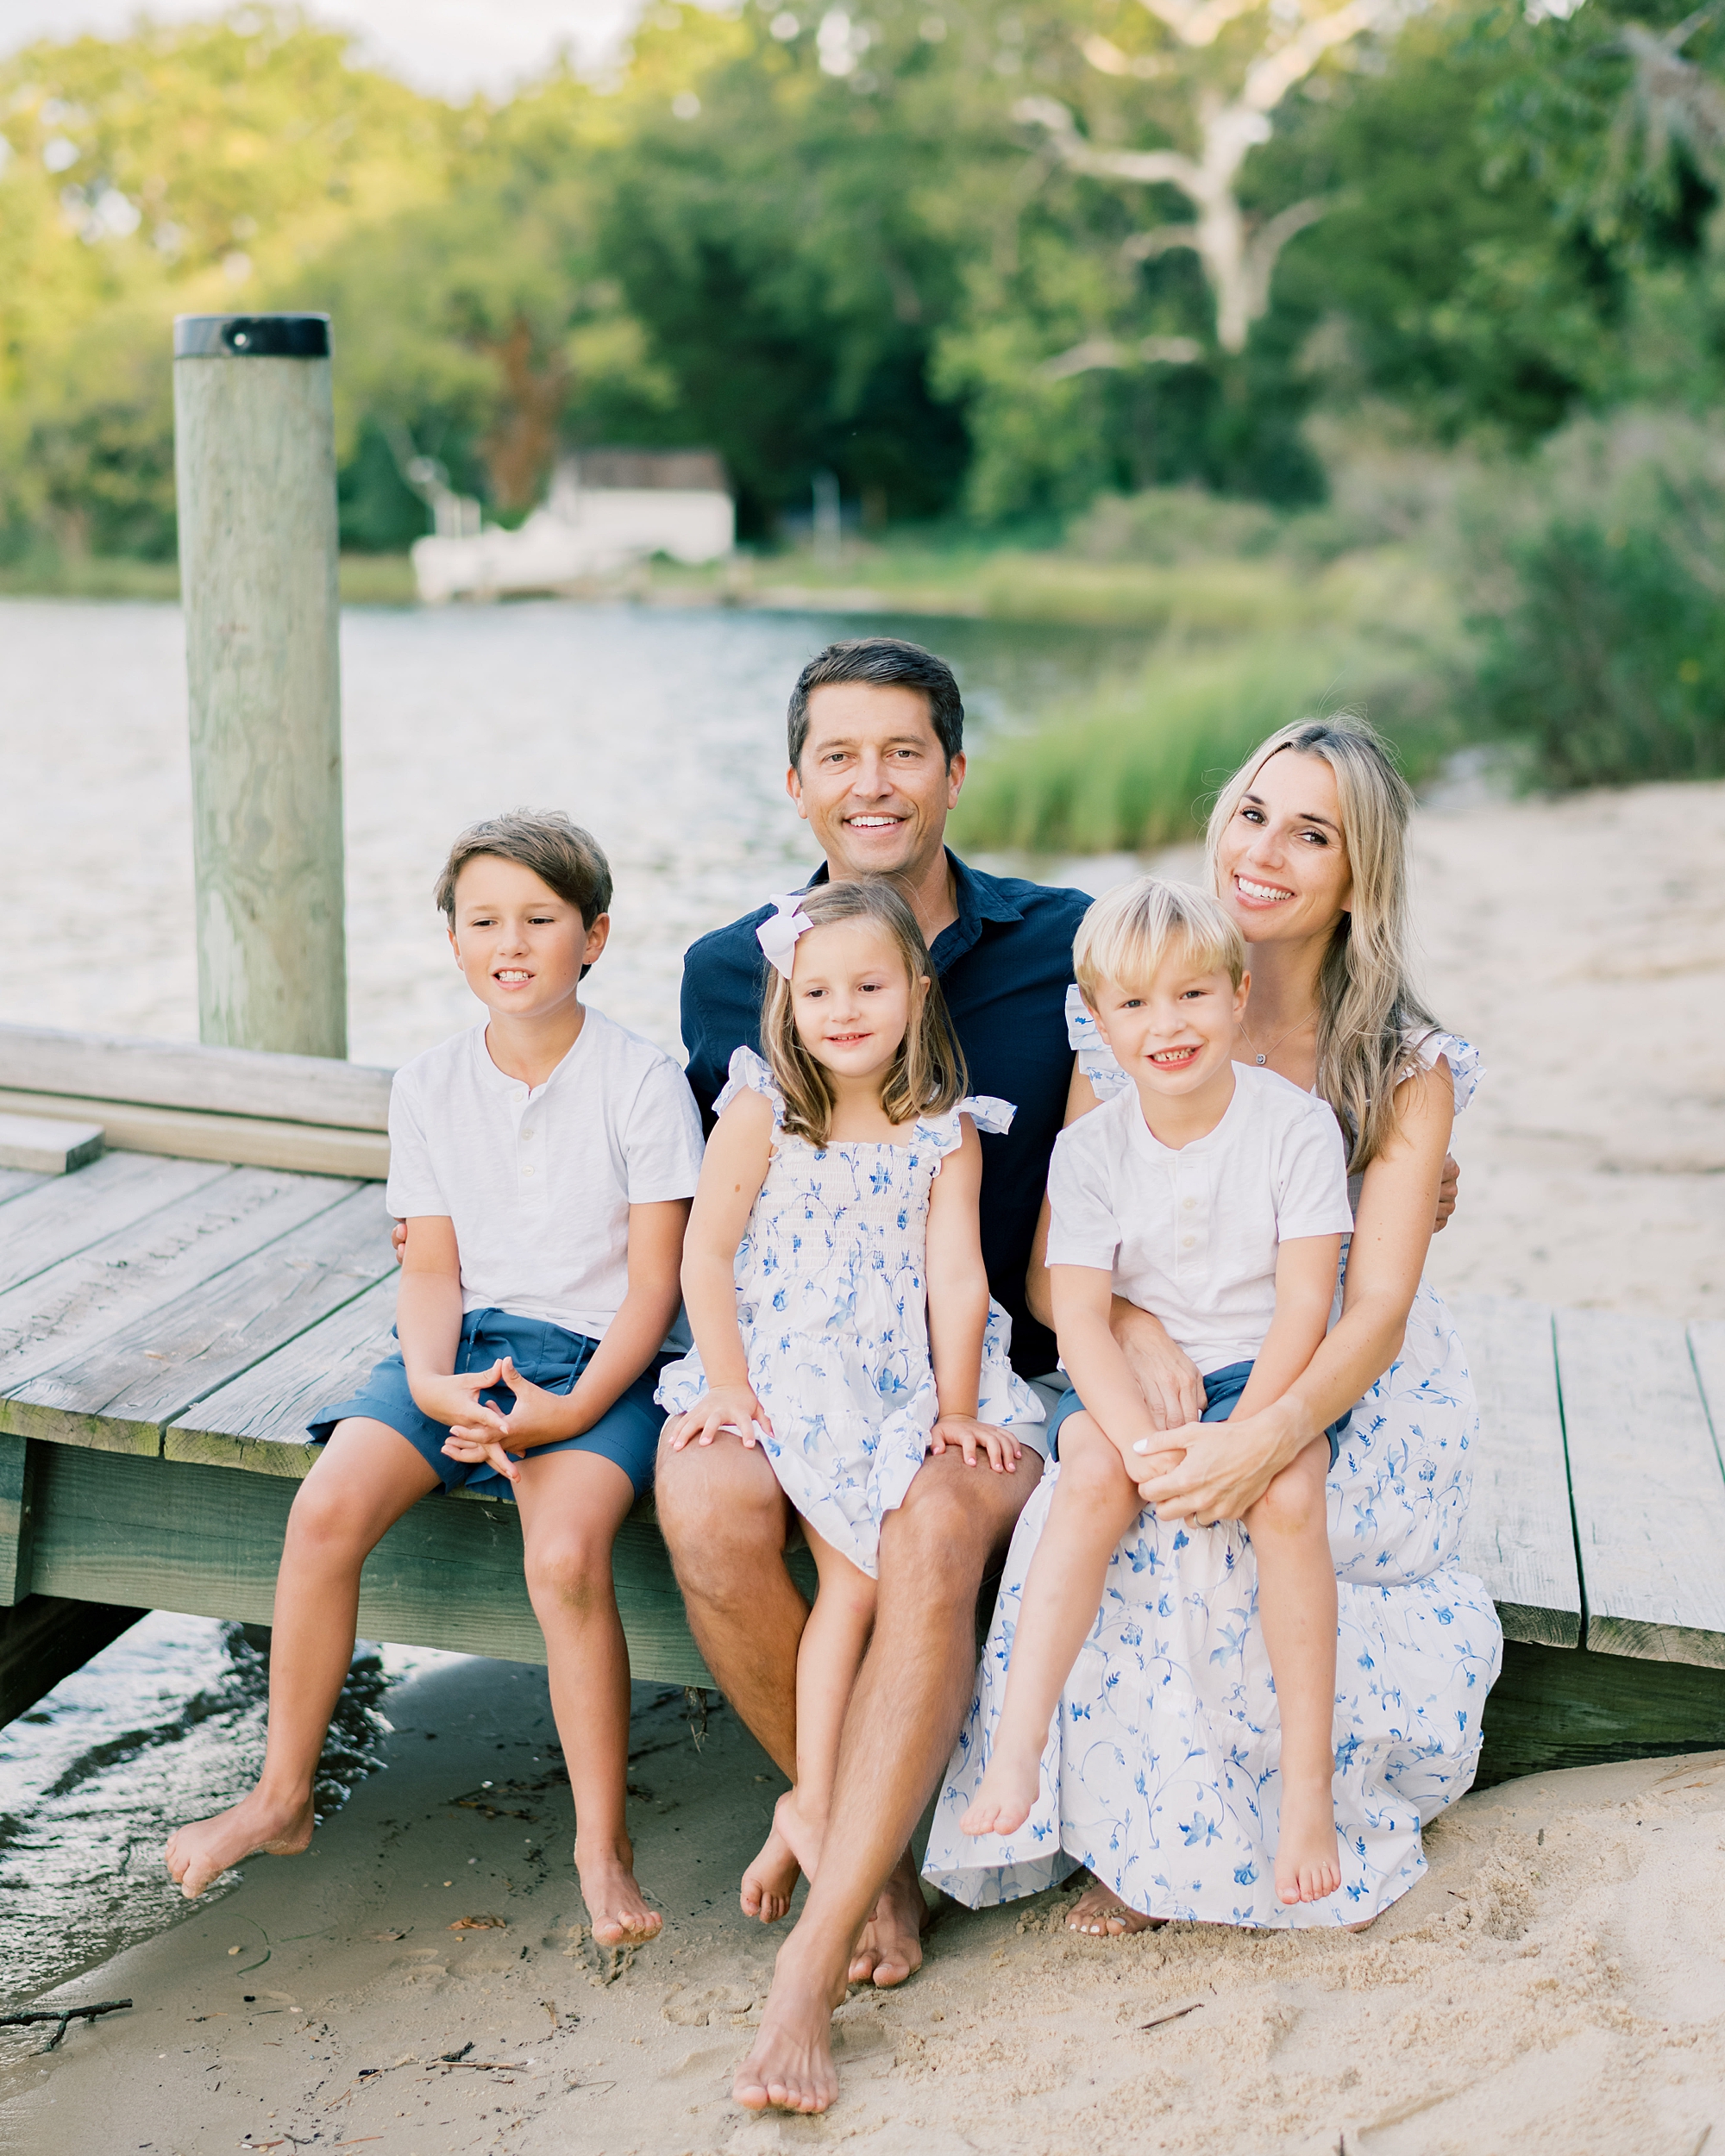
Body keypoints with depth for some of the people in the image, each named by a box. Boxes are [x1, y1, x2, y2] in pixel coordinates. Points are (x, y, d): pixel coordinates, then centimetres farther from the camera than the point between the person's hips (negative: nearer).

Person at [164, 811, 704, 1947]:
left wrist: (574, 1407, -20)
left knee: (566, 1552, -30)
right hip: (466, 1343, 4)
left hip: (601, 1359, -4)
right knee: (325, 1509, -19)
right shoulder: (430, 1087, 7)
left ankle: (603, 1845, -13)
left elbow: (655, 1284, -7)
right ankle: (283, 1798, -2)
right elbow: (433, 1267, 6)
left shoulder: (643, 1082, -6)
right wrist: (431, 1382, -14)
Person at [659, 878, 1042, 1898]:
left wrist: (955, 1405, -9)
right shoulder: (762, 1113, -1)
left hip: (903, 1379, 3)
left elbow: (957, 1277, 0)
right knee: (858, 1569, -19)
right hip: (785, 1374, -3)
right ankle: (815, 1800, -8)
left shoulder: (946, 1135, 4)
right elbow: (707, 1253, -2)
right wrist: (729, 1386, -9)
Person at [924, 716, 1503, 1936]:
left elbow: (1376, 1310, -17)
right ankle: (1144, 1837, -10)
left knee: (1193, 1522, -31)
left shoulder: (1407, 1069, -8)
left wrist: (1269, 1436, -37)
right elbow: (1054, 1270, -2)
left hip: (1350, 1407, -2)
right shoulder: (1127, 1029, -1)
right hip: (1166, 1383, 3)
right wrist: (1138, 1330, -26)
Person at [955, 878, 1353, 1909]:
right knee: (1093, 1472, -31)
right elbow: (1081, 1316, -9)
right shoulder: (1090, 1148, -2)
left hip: (1266, 1371, -1)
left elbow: (1304, 1303, -12)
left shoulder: (1296, 1125, -8)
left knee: (1288, 1494, -32)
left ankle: (1309, 1787, -22)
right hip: (1133, 1376, 2)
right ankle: (1016, 1749, -32)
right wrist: (1142, 1439, -26)